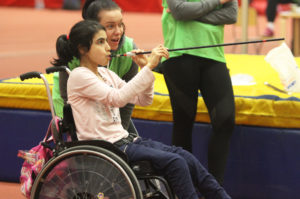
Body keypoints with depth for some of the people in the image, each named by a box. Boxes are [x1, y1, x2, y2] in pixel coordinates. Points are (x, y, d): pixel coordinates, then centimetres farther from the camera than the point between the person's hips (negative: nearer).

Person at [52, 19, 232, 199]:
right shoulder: (79, 76, -11)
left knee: (185, 156, -9)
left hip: (123, 139, 8)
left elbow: (143, 100, 15)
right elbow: (117, 98, -24)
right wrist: (149, 68, -25)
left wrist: (146, 68, 0)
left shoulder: (106, 74, 14)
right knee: (174, 162, -21)